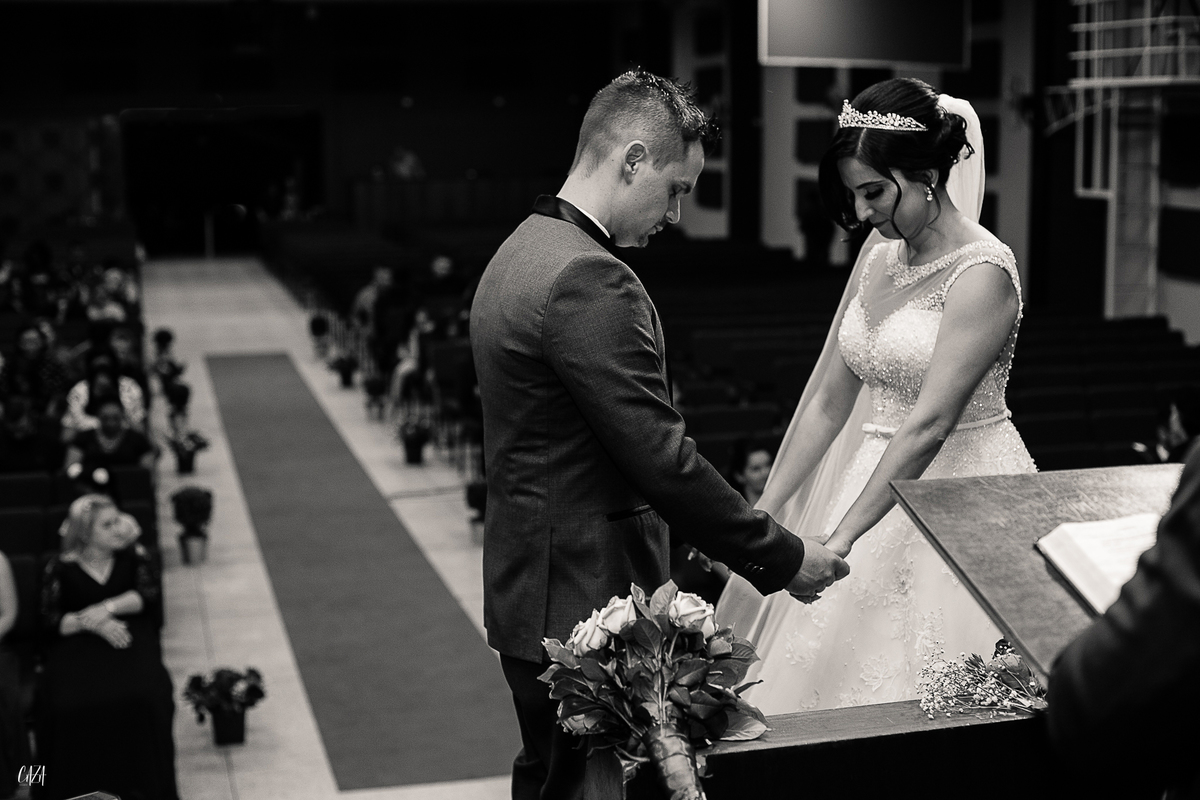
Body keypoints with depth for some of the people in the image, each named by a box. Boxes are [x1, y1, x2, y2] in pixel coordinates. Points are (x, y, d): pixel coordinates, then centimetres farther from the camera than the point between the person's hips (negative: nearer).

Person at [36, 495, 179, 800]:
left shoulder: (135, 557, 9)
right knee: (66, 702, -29)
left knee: (143, 695, -30)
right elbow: (50, 620, -2)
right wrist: (91, 624, -19)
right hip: (77, 643, 0)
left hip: (129, 637, 0)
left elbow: (149, 594, -4)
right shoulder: (61, 567, 4)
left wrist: (107, 608, -17)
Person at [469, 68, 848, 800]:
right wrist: (781, 557, -12)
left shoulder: (522, 251, 11)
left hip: (532, 586, 10)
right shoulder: (589, 280, -22)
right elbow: (663, 459, -23)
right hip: (580, 601, -10)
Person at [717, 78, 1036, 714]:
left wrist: (842, 537, -24)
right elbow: (829, 397, 7)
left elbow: (929, 424, -22)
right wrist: (768, 507, 3)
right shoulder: (880, 251, 6)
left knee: (928, 702, -2)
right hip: (881, 477, 7)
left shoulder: (982, 274, -16)